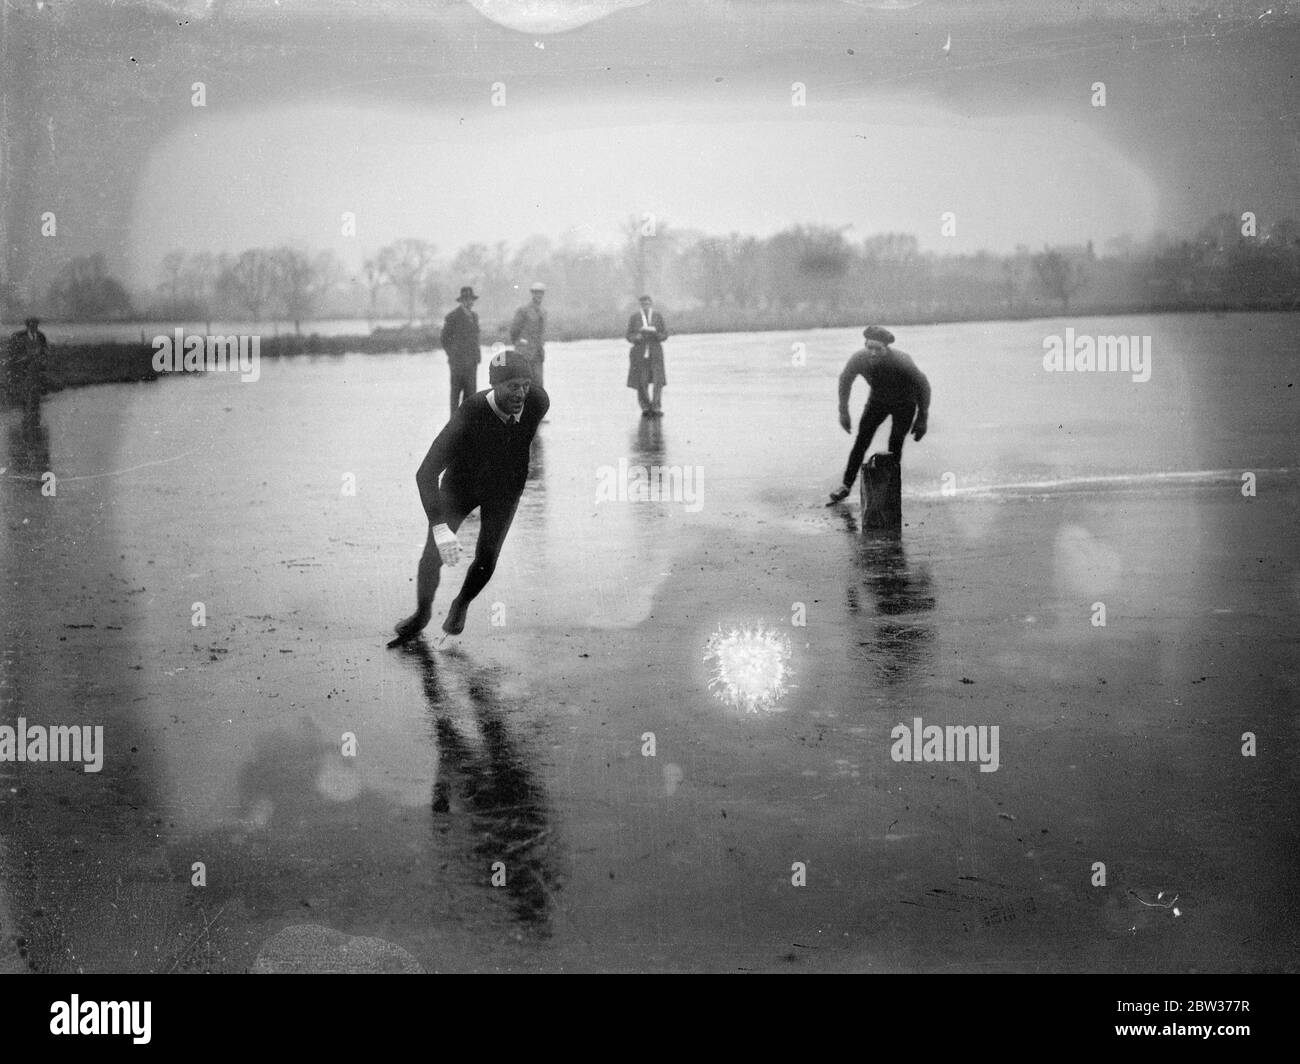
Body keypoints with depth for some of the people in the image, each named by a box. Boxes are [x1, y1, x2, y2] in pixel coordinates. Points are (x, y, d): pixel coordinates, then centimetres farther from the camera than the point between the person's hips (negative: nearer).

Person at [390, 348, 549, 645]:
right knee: (432, 556, -7)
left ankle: (461, 606, 29)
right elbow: (426, 473, -38)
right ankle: (422, 613, 23)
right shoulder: (469, 414, -37)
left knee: (486, 561, -5)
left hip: (505, 489, 2)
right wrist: (439, 527, -48)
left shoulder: (538, 402, -27)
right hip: (460, 483, -2)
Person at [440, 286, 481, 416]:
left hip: (472, 361, 7)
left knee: (471, 390, 5)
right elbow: (445, 339, -2)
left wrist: (477, 356, 15)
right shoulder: (453, 317, -6)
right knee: (456, 389, -4)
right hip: (458, 361, -7)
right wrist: (453, 356, -3)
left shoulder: (474, 316, 16)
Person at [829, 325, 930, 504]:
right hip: (878, 400, 3)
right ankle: (846, 485, -1)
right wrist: (843, 412, -1)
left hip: (904, 403, -3)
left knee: (895, 446, -13)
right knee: (861, 440, -7)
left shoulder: (902, 362, -37)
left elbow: (923, 385, -20)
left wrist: (922, 419, -17)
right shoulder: (858, 359, -28)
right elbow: (845, 380, -4)